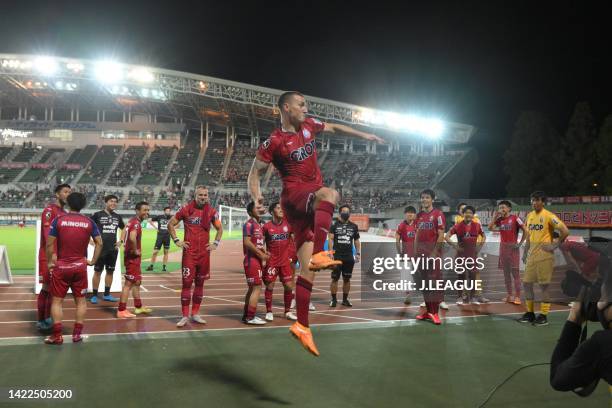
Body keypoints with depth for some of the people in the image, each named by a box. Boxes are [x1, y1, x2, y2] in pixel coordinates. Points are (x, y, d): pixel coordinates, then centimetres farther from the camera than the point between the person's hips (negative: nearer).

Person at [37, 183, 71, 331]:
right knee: (47, 287, -4)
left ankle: (48, 317, 19)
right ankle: (41, 320, 3)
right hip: (48, 255, -9)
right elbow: (47, 235, -20)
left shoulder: (64, 213, 16)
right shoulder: (50, 209, -11)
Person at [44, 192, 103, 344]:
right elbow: (99, 243, 1)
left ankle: (57, 335, 6)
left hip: (61, 266, -1)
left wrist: (49, 262, 5)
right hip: (80, 266, 1)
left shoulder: (58, 220, -5)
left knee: (57, 300, 7)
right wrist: (93, 261, 9)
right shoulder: (89, 222, 0)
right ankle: (77, 333, 12)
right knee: (80, 300, 11)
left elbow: (49, 244, -7)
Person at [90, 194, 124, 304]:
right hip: (101, 248, -5)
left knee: (110, 271, 10)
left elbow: (124, 229, 24)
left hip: (113, 248, 5)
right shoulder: (98, 215, -6)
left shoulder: (117, 217, 9)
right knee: (97, 271, 0)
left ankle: (107, 294, 20)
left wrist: (121, 241, 13)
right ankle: (94, 295, 8)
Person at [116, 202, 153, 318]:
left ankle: (138, 307, 29)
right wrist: (135, 251, -23)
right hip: (133, 257, -10)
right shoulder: (136, 223, -19)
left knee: (137, 282, 19)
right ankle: (121, 311, -1)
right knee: (129, 283, -5)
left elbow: (129, 237, 24)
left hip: (133, 257, 10)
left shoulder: (133, 222, 13)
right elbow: (132, 238, -37)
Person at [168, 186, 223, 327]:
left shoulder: (211, 211, 4)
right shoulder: (186, 209, -3)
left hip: (204, 252, 3)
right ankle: (185, 316, 2)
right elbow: (170, 224, 6)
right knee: (187, 283, -4)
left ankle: (195, 314, 19)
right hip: (189, 252, -3)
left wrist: (216, 243, 7)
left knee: (200, 283, 9)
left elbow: (219, 228, 18)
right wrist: (176, 240, 0)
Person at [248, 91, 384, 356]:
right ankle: (319, 254, -49)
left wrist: (364, 136, 26)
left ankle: (301, 325, 2)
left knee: (308, 269, 0)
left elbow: (334, 128, 29)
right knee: (329, 194, -40)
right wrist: (256, 197, -20)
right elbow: (255, 172, -3)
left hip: (310, 200, 6)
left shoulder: (309, 126, 11)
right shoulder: (274, 142, -7)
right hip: (295, 195, -6)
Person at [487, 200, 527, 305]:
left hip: (513, 247, -6)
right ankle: (509, 295, 16)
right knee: (506, 272, 9)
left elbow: (525, 231, -7)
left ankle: (517, 296, -4)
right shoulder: (499, 220, 9)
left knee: (515, 272, -5)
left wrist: (520, 243, -10)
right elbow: (490, 228, -4)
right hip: (503, 247, 6)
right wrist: (495, 215, -4)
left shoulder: (515, 218, -6)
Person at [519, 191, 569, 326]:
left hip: (544, 256, -7)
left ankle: (543, 316, 7)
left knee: (544, 285, -1)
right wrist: (525, 253, 17)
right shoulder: (529, 216, 11)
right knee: (526, 283, 8)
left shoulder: (549, 216, -10)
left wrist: (555, 245, -13)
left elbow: (565, 231, -14)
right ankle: (530, 313, 20)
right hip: (532, 255, 7)